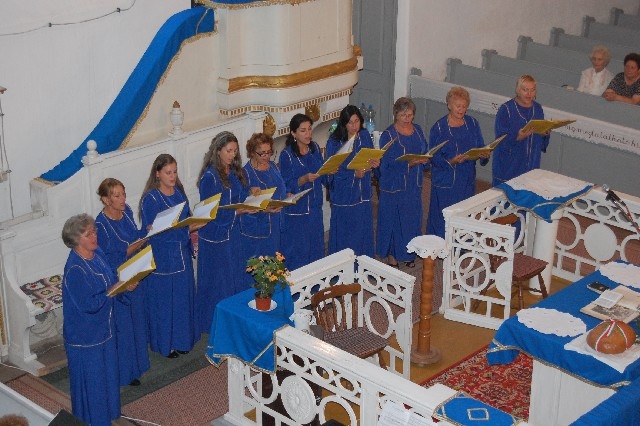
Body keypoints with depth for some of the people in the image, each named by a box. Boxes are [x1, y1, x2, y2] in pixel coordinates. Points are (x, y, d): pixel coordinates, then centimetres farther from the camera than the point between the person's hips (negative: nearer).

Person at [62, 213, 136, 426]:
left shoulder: (97, 253, -1)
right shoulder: (74, 269, -27)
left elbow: (111, 279, 11)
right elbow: (88, 304, -27)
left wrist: (125, 284, -8)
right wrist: (114, 290, -22)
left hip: (103, 327, 9)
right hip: (85, 334, -9)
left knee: (107, 369, 23)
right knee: (91, 378, 7)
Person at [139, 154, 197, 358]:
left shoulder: (179, 192, 6)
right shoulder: (151, 198, -14)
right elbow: (150, 229, -17)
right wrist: (170, 224, -29)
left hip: (182, 253, 6)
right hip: (161, 256, -6)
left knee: (183, 297, 14)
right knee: (163, 299, 3)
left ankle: (181, 339, 28)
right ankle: (165, 343, 16)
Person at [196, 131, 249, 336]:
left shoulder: (235, 173, 6)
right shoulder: (209, 177, -18)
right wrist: (238, 211, -25)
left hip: (232, 233, 7)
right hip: (214, 236, -7)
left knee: (235, 277, 15)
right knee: (217, 279, 3)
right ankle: (214, 323, 17)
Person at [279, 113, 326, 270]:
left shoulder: (315, 148, 4)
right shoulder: (287, 155, -14)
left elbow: (323, 177, 10)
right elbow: (286, 186, -15)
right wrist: (305, 179, -30)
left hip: (315, 208, 6)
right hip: (296, 210, -6)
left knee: (316, 249, 15)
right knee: (298, 252, 2)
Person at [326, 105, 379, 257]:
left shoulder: (364, 136, 2)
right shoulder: (334, 141, -10)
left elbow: (371, 159, 6)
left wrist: (372, 163, -18)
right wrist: (354, 173, -22)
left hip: (362, 192, 4)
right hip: (343, 192, -4)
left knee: (362, 229, 9)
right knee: (343, 233, 2)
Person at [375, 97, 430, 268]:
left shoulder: (417, 130, 5)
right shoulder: (388, 135, -13)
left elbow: (425, 152, 13)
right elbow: (387, 164, -19)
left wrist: (424, 160, -11)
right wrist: (409, 163, -30)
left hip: (414, 184, 6)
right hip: (394, 185, -5)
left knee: (413, 218, 13)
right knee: (393, 218, 3)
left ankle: (408, 253, 28)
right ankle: (391, 254, 17)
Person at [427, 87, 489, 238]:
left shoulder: (473, 124, 5)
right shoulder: (439, 128, -8)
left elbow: (481, 148, 8)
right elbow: (434, 157, -9)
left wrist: (484, 155, -15)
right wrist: (450, 162, -26)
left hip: (467, 180, 4)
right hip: (445, 181, -4)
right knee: (443, 221, -1)